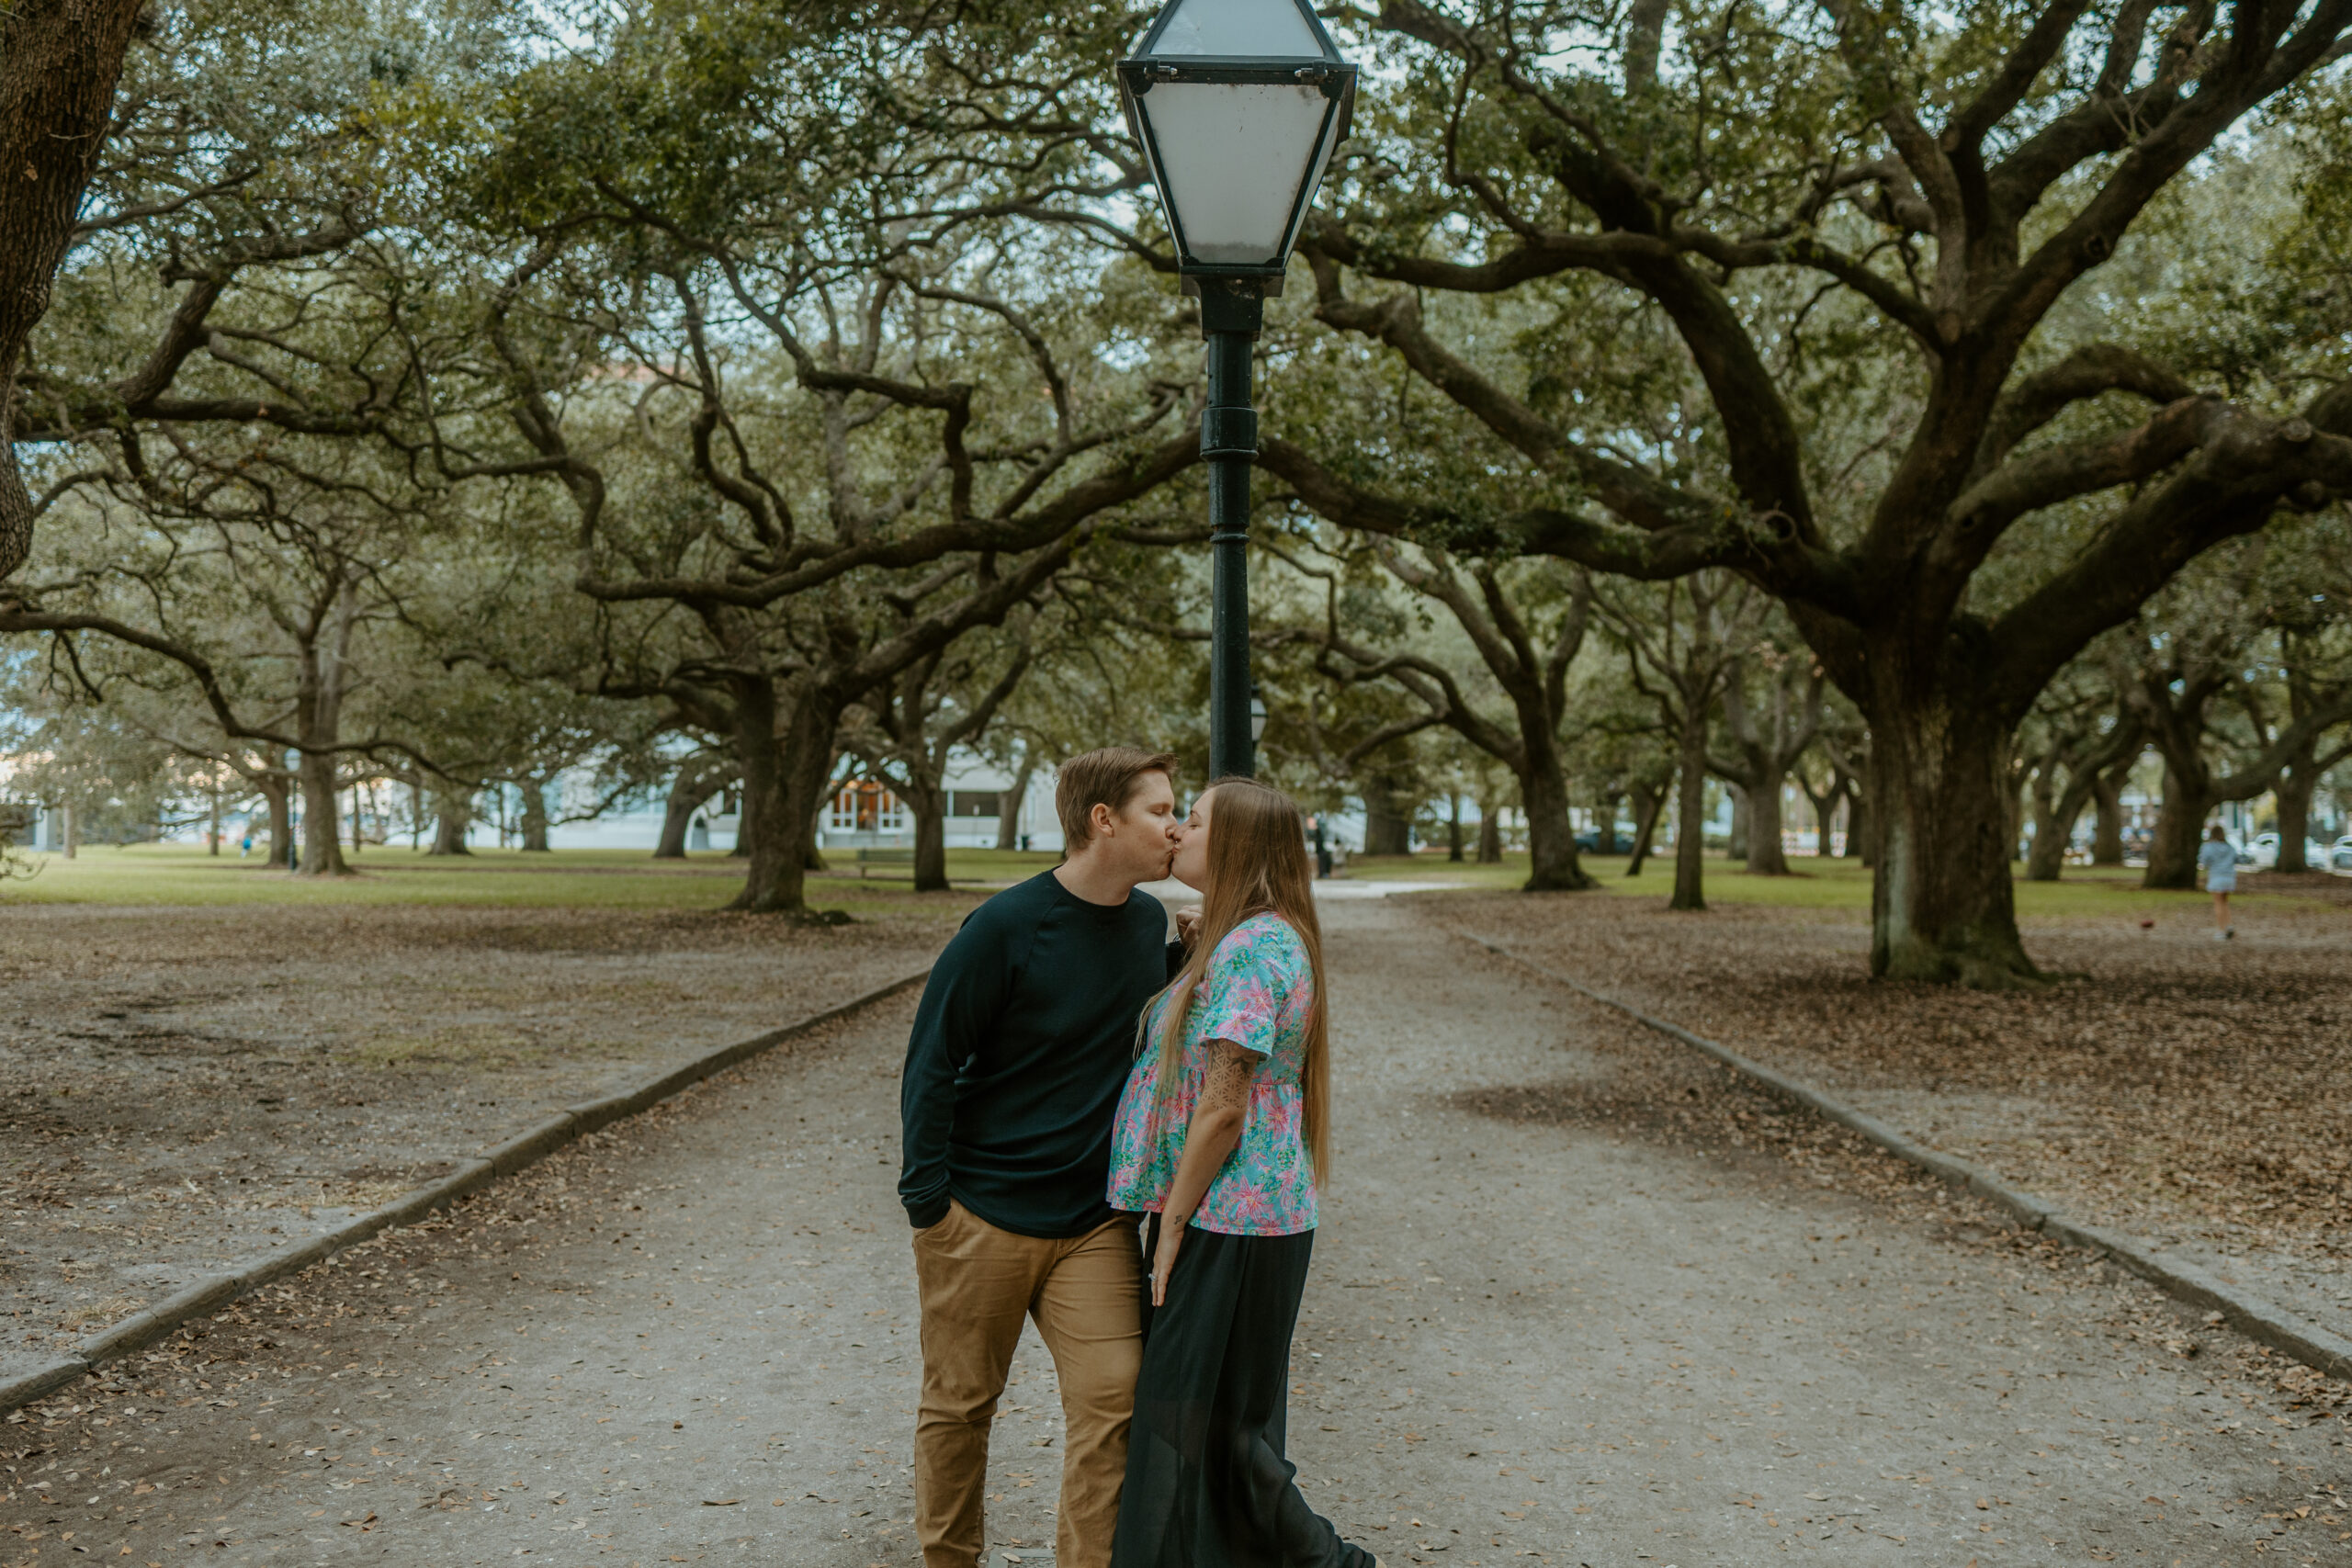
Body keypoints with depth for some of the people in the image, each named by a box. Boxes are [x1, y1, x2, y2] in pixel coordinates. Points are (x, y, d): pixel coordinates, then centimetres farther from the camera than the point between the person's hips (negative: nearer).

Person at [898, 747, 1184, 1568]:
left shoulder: (1149, 923, 4)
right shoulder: (1006, 928, -14)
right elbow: (931, 1061, -10)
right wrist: (926, 1197, -12)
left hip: (1095, 1221, 4)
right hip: (982, 1216, -4)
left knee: (1112, 1400, -5)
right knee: (960, 1405, 9)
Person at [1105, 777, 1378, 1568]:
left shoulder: (1249, 948, -18)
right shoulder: (1245, 940, 13)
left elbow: (1222, 1109, -20)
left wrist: (1172, 1230, -16)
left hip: (1229, 1225, -10)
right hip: (1245, 1216, 10)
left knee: (1198, 1420, 1)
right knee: (1223, 1419, 16)